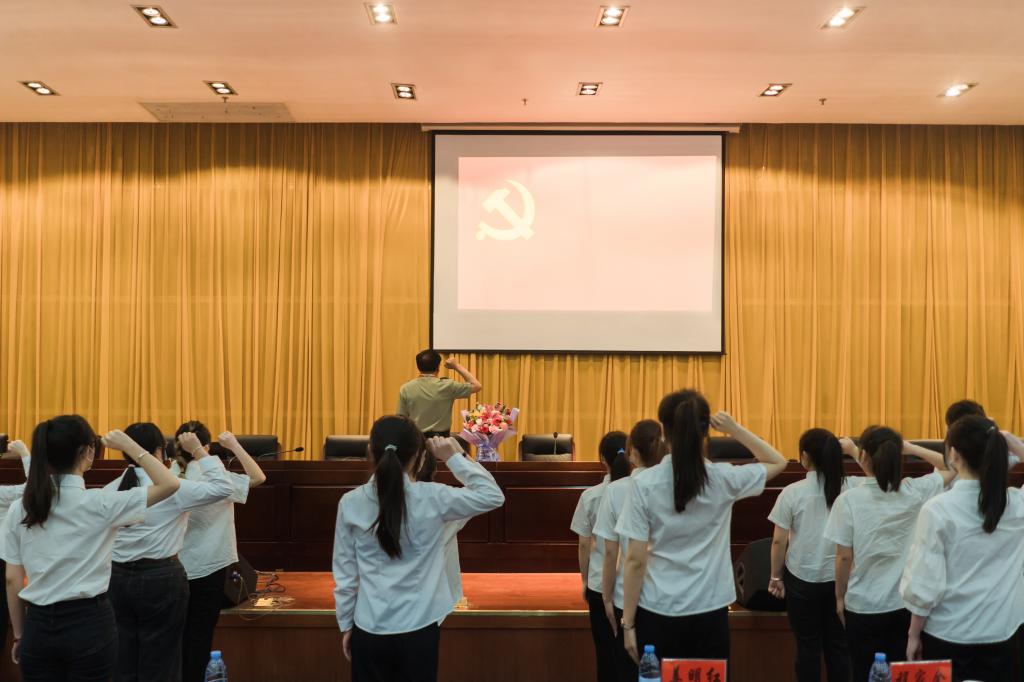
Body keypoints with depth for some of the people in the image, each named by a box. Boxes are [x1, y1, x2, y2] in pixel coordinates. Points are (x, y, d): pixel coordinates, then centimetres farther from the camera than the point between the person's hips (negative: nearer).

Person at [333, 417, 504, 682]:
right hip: (418, 631, -1)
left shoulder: (350, 503, -7)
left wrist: (345, 625, 12)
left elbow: (344, 573, 0)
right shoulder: (432, 499, -13)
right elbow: (493, 496, -1)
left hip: (368, 631, 2)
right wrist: (454, 457, -1)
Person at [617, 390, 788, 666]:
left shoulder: (644, 483, -11)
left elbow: (636, 560, -9)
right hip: (709, 613, 1)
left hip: (657, 614, -1)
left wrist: (628, 623, -1)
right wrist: (735, 430, 2)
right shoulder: (724, 479, -7)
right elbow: (778, 462, 12)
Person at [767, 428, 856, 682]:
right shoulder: (850, 488, -7)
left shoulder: (793, 492, -13)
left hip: (803, 579, -2)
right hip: (839, 578, 3)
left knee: (808, 645, 11)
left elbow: (779, 541, -7)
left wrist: (775, 576, 5)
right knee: (838, 644, 15)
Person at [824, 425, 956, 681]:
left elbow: (844, 557, -10)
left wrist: (840, 597, 3)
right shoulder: (915, 492, -9)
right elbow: (950, 467, 9)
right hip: (905, 604, 3)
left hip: (863, 607, -3)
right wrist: (910, 448, 4)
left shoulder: (848, 500, -16)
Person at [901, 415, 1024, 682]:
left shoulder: (938, 510, -18)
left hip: (946, 636, -3)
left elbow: (924, 585, -14)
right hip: (1000, 635, 3)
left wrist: (913, 636, -2)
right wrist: (1002, 439, 6)